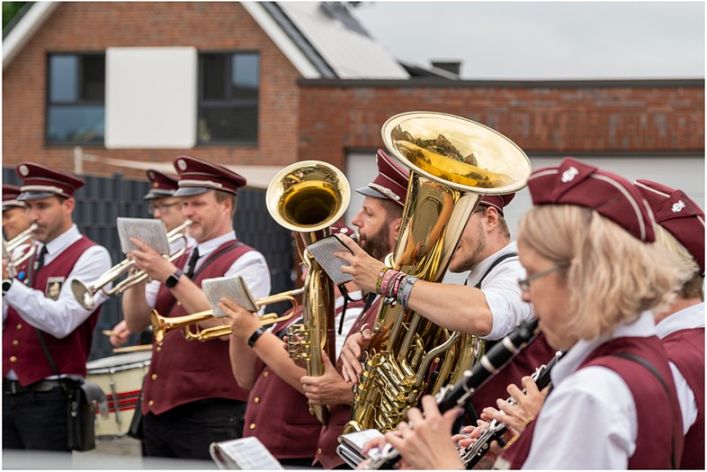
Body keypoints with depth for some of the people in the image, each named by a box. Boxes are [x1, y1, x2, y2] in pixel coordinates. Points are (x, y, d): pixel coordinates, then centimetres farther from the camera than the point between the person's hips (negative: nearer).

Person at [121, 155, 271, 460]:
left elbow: (227, 327, -20)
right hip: (158, 411, 7)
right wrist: (139, 273, -4)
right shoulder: (180, 260, 17)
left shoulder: (246, 262, -5)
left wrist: (171, 277, -20)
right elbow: (136, 323, 13)